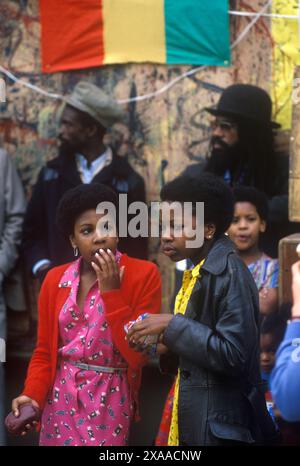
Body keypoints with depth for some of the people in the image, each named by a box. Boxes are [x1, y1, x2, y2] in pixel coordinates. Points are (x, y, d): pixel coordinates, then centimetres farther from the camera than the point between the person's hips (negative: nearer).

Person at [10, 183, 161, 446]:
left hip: (110, 402, -3)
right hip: (60, 399, 4)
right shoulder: (55, 279, 3)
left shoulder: (144, 274, -9)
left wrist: (111, 292, -18)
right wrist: (33, 395, -9)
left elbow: (138, 355, -14)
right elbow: (45, 350, 8)